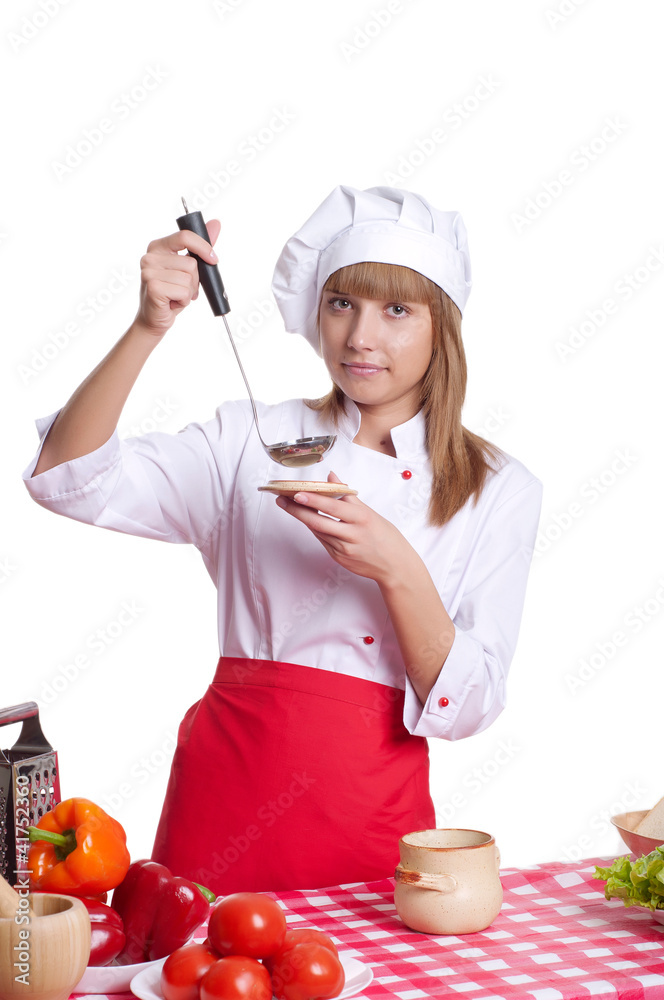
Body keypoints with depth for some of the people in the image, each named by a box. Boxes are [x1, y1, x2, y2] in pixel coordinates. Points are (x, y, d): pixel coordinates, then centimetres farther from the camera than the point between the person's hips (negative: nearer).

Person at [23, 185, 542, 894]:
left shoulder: (499, 490, 1)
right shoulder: (251, 441, 2)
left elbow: (465, 707, -5)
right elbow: (68, 479, -9)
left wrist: (398, 570, -21)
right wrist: (150, 325, -20)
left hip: (373, 810, 0)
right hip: (230, 780, 0)